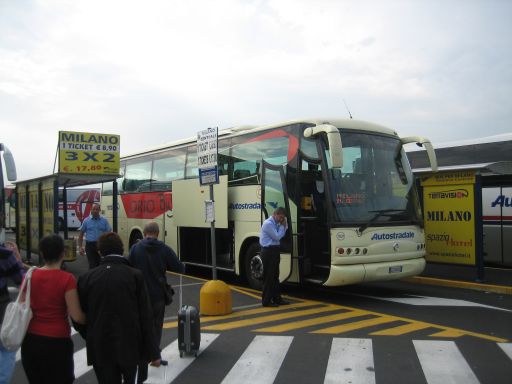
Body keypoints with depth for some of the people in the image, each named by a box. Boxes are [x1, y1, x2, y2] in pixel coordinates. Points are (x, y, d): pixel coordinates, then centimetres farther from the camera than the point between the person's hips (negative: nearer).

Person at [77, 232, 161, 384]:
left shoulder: (87, 278, -5)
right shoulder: (135, 276, -10)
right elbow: (145, 316, -11)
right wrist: (153, 352, -5)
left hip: (100, 347, 1)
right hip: (129, 344, 0)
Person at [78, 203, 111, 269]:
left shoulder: (104, 220, 4)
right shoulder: (86, 221, 5)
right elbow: (81, 234, 9)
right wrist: (80, 247, 1)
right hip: (90, 245, 0)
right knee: (92, 265, -3)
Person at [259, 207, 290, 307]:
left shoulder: (276, 223, 12)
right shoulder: (268, 223, -15)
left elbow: (281, 236, 16)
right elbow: (277, 237, -17)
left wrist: (284, 225, 5)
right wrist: (282, 226, -6)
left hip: (274, 251, 9)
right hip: (268, 251, -9)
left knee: (275, 276, 14)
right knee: (268, 277, -4)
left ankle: (277, 298, 22)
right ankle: (266, 301, 2)